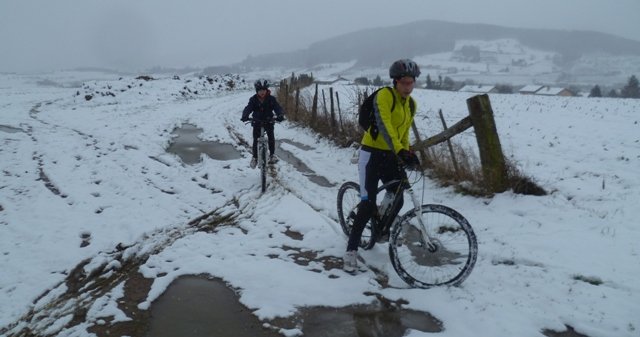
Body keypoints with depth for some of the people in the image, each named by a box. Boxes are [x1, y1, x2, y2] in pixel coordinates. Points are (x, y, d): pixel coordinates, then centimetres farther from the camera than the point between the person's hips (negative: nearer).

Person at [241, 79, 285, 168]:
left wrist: (280, 115, -43)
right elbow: (248, 108, -21)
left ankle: (272, 154, -3)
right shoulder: (253, 99, -9)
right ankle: (255, 157, 11)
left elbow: (277, 107, -21)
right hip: (257, 122, 1)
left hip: (268, 121, -1)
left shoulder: (271, 99, -10)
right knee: (255, 139, -5)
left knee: (271, 136, -20)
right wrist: (245, 116, -43)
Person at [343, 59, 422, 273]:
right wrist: (400, 151, -42)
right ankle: (351, 250, -3)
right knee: (368, 204, -12)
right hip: (372, 153, -7)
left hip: (392, 156, 7)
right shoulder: (385, 95, -15)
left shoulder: (411, 104, 9)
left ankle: (382, 229, 37)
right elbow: (384, 124, -30)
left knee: (397, 200, 5)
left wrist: (408, 154, 8)